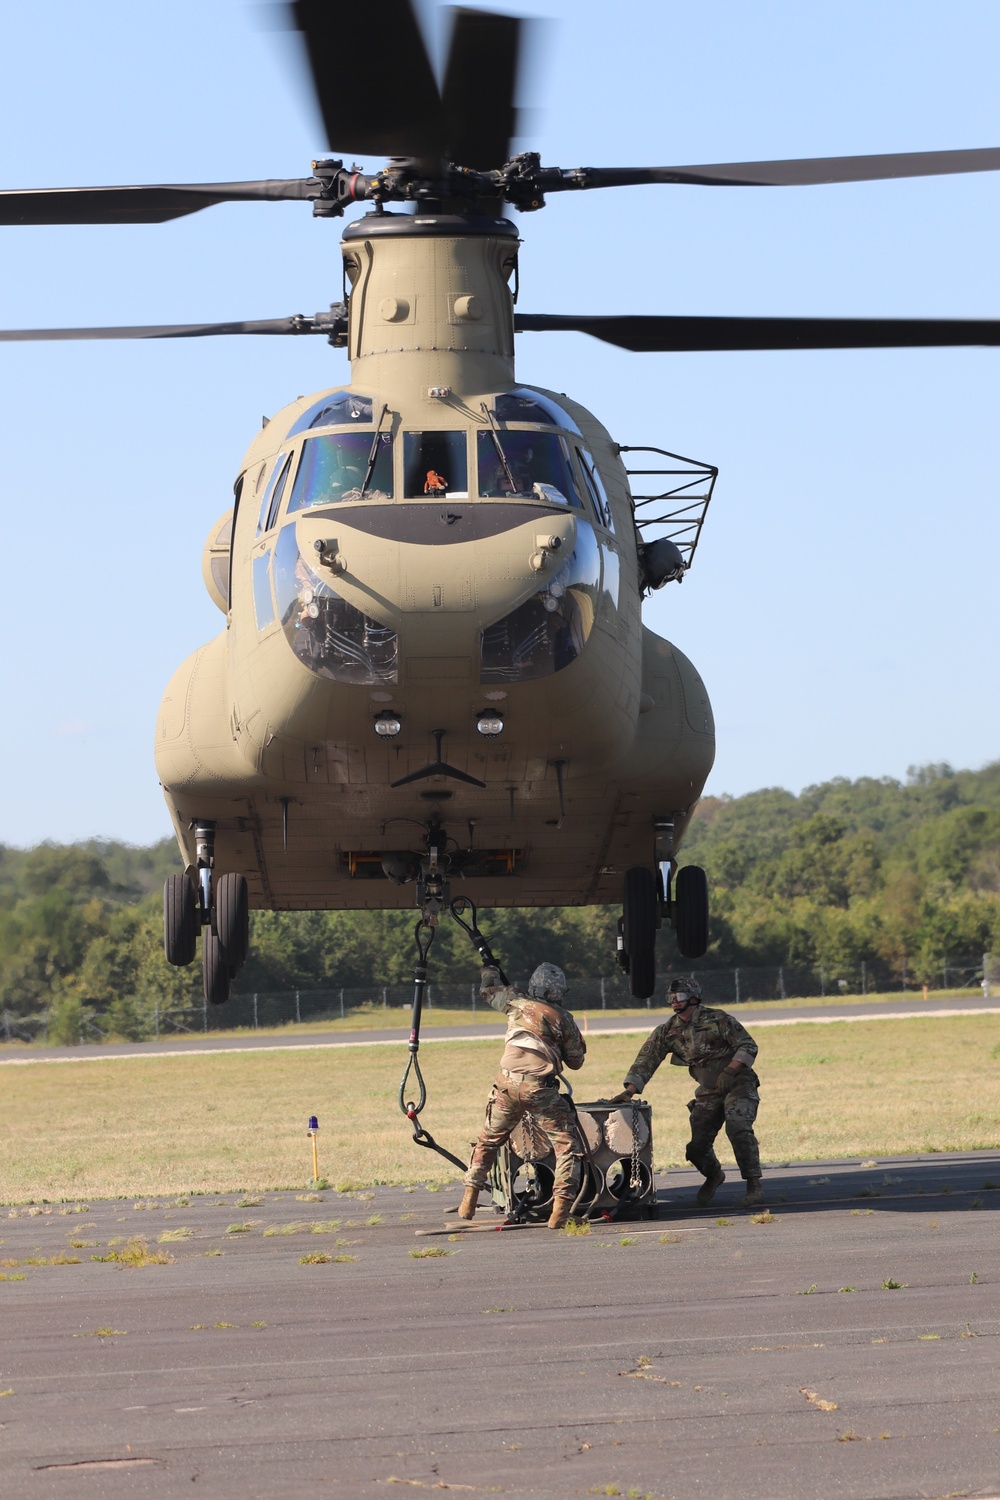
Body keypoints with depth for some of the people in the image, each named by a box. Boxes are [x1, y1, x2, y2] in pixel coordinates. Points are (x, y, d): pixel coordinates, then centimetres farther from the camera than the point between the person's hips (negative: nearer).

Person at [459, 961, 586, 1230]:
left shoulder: (517, 1003, 11)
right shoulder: (562, 1018, 4)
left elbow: (489, 991, 33)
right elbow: (576, 1061, 12)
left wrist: (489, 968, 53)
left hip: (507, 1084, 3)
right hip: (541, 1089, -3)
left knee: (489, 1140, 22)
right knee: (567, 1145, 3)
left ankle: (469, 1200, 24)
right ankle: (560, 1209, -11)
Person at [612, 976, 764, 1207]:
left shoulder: (718, 1020, -13)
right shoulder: (668, 1032, 0)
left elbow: (748, 1047, -11)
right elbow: (645, 1061, -4)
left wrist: (729, 1071, -25)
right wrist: (629, 1091, -16)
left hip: (738, 1086, -5)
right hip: (708, 1093, 5)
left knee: (738, 1129, -27)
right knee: (697, 1146, -1)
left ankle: (754, 1185, -18)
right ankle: (713, 1176, 33)